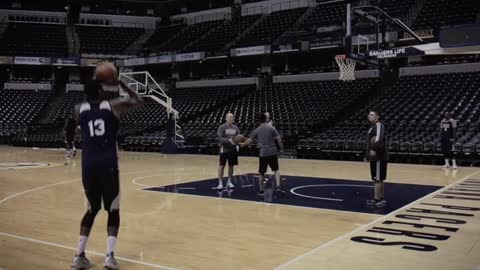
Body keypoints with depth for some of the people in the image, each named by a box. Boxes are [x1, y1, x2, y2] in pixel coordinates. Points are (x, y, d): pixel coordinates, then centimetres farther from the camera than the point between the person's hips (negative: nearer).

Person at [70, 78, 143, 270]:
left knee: (92, 209, 20)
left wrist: (90, 93, 35)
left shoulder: (79, 109, 11)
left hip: (88, 167, 3)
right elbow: (138, 101, 20)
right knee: (113, 211, 10)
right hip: (108, 166, -3)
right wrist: (120, 84, 24)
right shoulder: (113, 106, 5)